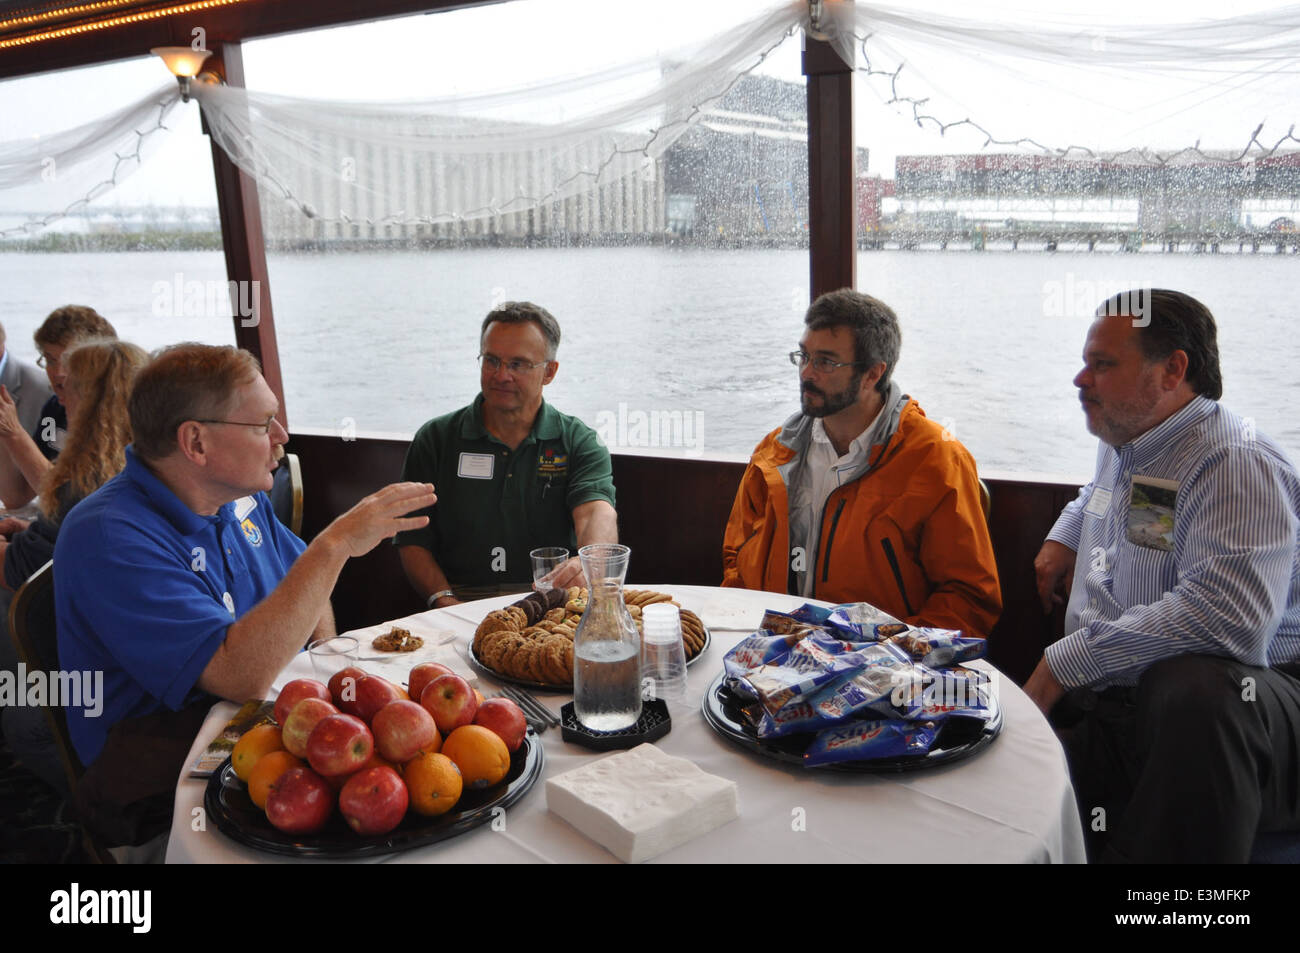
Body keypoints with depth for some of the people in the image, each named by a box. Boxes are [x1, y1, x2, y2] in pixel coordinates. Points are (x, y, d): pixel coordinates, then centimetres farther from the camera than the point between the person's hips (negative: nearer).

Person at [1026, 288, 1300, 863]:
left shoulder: (1236, 465, -13)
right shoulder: (1123, 445, 16)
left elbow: (1227, 617, -30)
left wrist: (1063, 664, -26)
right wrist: (1062, 540, 23)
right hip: (1110, 702, 6)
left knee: (1189, 687, -42)